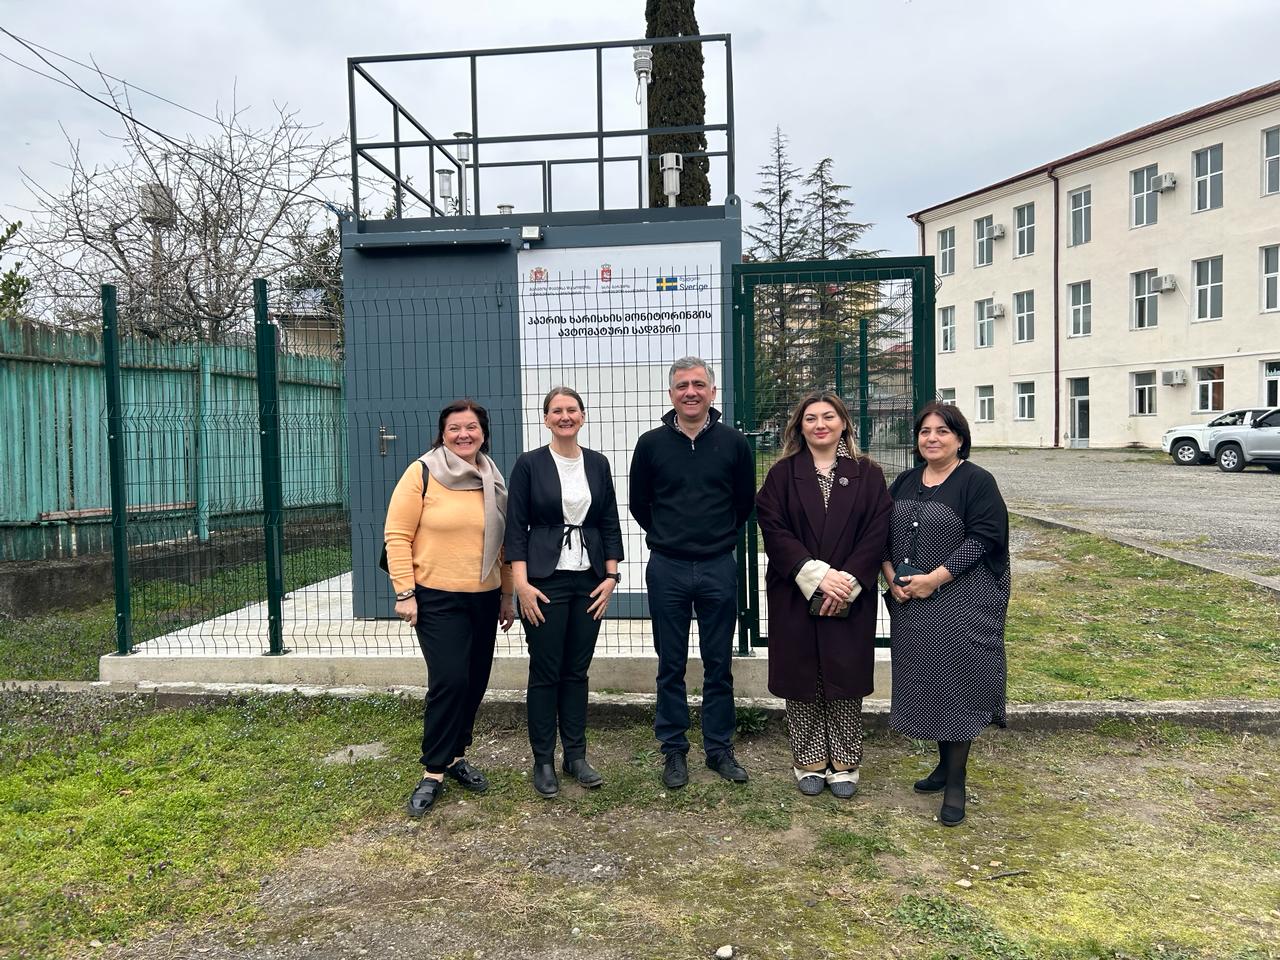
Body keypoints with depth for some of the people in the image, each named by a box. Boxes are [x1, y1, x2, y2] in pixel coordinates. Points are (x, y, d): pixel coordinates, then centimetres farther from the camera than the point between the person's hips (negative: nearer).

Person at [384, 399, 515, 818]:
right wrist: (404, 592, -12)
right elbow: (397, 535, -8)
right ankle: (434, 772, 4)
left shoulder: (493, 480, 8)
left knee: (475, 682, 11)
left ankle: (456, 756, 29)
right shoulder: (422, 474, -8)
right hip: (437, 599, -5)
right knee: (449, 681, -11)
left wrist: (507, 595, 14)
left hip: (484, 599, 5)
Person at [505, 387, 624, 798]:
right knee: (545, 672, 2)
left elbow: (610, 524, 10)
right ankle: (543, 761, 14)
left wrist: (611, 576, 2)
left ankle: (576, 755, 21)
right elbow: (515, 527, -4)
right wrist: (521, 583, -11)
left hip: (589, 580, 3)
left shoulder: (597, 464, 7)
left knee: (577, 671, 10)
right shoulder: (529, 464, -3)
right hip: (544, 581, -3)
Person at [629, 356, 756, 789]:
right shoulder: (652, 443, -1)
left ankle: (720, 748, 23)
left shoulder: (733, 442, -1)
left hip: (719, 569, 0)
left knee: (719, 665, 9)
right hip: (667, 570, 0)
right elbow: (639, 503, 9)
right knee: (671, 666, 8)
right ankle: (674, 750, 21)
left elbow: (745, 501, 10)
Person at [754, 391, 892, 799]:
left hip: (851, 598, 0)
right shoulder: (782, 474, 1)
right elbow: (774, 532, -7)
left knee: (846, 678, 6)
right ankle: (809, 762, 21)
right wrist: (818, 576, -16)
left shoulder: (867, 474, 3)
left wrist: (847, 582, -14)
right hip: (794, 597, 0)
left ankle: (844, 764, 21)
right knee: (802, 679, 6)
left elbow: (876, 534, -3)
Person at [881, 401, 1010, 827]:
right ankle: (945, 764, 28)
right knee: (925, 681, 12)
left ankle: (956, 782, 9)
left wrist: (935, 578, -19)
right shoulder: (905, 482, 12)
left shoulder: (977, 481, -6)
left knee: (955, 681, -2)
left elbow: (982, 539, -15)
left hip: (960, 602, -6)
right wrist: (892, 577, -4)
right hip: (909, 603, 6)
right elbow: (885, 535, 12)